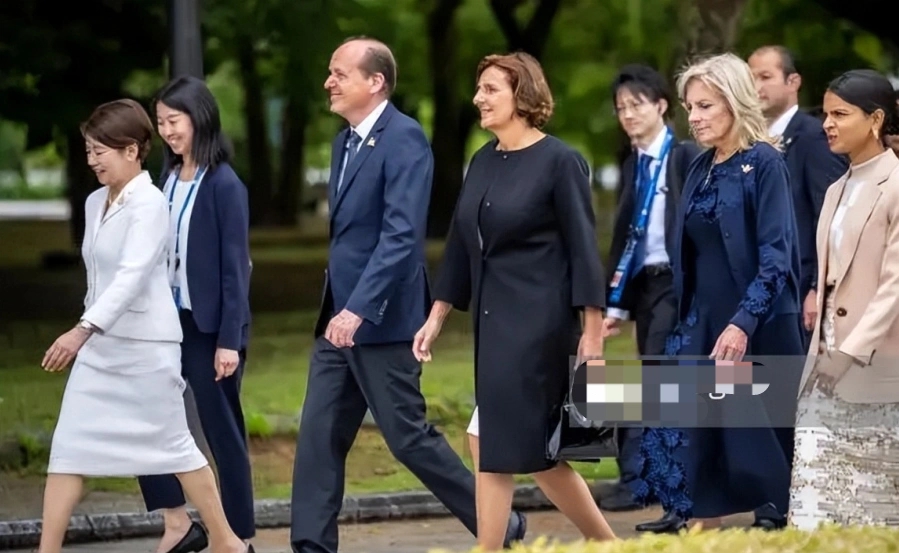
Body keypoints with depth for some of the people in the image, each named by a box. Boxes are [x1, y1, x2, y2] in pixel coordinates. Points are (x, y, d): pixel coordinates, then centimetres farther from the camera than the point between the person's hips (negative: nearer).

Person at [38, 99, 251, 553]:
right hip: (100, 347, 7)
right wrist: (87, 333, 16)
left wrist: (82, 330, -37)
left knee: (174, 445, 4)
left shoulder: (149, 203, -16)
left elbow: (132, 275, -27)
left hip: (146, 346, -7)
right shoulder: (96, 203, 9)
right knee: (67, 448, -1)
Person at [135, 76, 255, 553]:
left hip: (209, 324, -7)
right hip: (169, 318, 7)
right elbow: (159, 254, 11)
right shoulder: (168, 179, 7)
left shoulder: (223, 185, -12)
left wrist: (230, 339, -15)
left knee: (222, 430, 2)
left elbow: (235, 266, -13)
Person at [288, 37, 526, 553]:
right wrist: (339, 308, 18)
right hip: (340, 318, 9)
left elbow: (401, 235, -24)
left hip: (381, 321, -9)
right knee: (319, 437, 3)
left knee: (409, 437, -1)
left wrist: (358, 309, -30)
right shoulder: (347, 142, 13)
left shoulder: (404, 139, -16)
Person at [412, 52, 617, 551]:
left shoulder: (559, 162, -9)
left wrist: (592, 331, -14)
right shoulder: (483, 162, 11)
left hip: (539, 320, -7)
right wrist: (437, 318, 15)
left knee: (497, 446, -9)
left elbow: (583, 249, -11)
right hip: (494, 320, 7)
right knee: (537, 452, 7)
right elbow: (461, 245, 16)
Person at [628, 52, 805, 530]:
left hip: (756, 331, -7)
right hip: (701, 324, 7)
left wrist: (743, 323, -25)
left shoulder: (764, 163, -9)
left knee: (756, 445, -3)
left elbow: (776, 256, -16)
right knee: (692, 442, 3)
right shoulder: (701, 169, 12)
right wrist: (685, 323, 11)